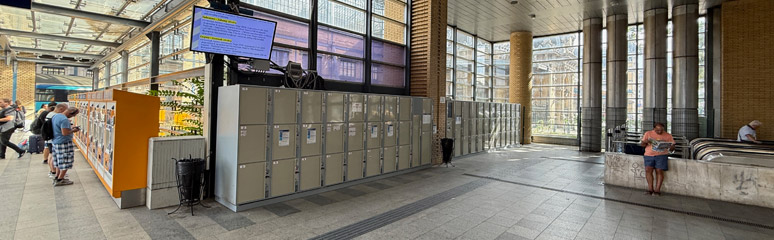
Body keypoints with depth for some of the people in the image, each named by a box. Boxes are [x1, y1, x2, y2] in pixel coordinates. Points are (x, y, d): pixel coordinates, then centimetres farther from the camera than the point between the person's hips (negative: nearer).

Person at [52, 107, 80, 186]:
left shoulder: (56, 116, 10)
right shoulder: (64, 119, -21)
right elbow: (64, 133, -25)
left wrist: (70, 128, 15)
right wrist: (73, 130, -8)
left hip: (56, 142, 10)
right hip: (64, 143, -10)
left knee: (60, 161, 18)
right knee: (65, 162, -1)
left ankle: (57, 177, 25)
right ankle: (60, 180, 4)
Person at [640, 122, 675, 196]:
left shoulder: (668, 135, 10)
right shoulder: (648, 133, 10)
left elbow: (672, 148, 11)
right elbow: (642, 144, 11)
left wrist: (671, 147, -14)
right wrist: (645, 142, -12)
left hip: (661, 155, 0)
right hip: (649, 155, 0)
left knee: (659, 170, -12)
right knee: (648, 169, -14)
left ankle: (657, 189, -6)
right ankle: (650, 189, -8)